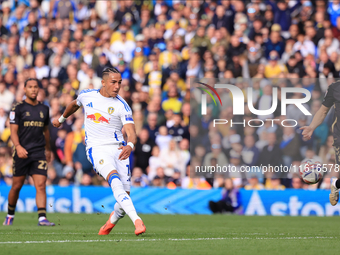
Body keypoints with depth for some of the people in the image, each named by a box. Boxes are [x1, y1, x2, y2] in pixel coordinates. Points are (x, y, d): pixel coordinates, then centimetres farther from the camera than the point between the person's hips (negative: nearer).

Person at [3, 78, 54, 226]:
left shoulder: (44, 109, 12)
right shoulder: (18, 108, -1)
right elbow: (13, 131, -6)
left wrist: (48, 149, 30)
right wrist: (18, 147, -22)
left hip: (39, 153, 2)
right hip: (22, 152, -2)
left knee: (41, 185, -11)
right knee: (17, 186, 7)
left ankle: (42, 218, -16)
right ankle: (10, 215, 26)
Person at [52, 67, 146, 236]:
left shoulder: (122, 106, -1)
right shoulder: (87, 95, 6)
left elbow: (131, 133, -12)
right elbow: (75, 104, 30)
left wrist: (130, 146, -35)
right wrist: (62, 119, 47)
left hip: (118, 150, 1)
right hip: (96, 150, -1)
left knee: (124, 196, -5)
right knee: (114, 178, -30)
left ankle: (111, 221, 30)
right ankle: (137, 221, -45)